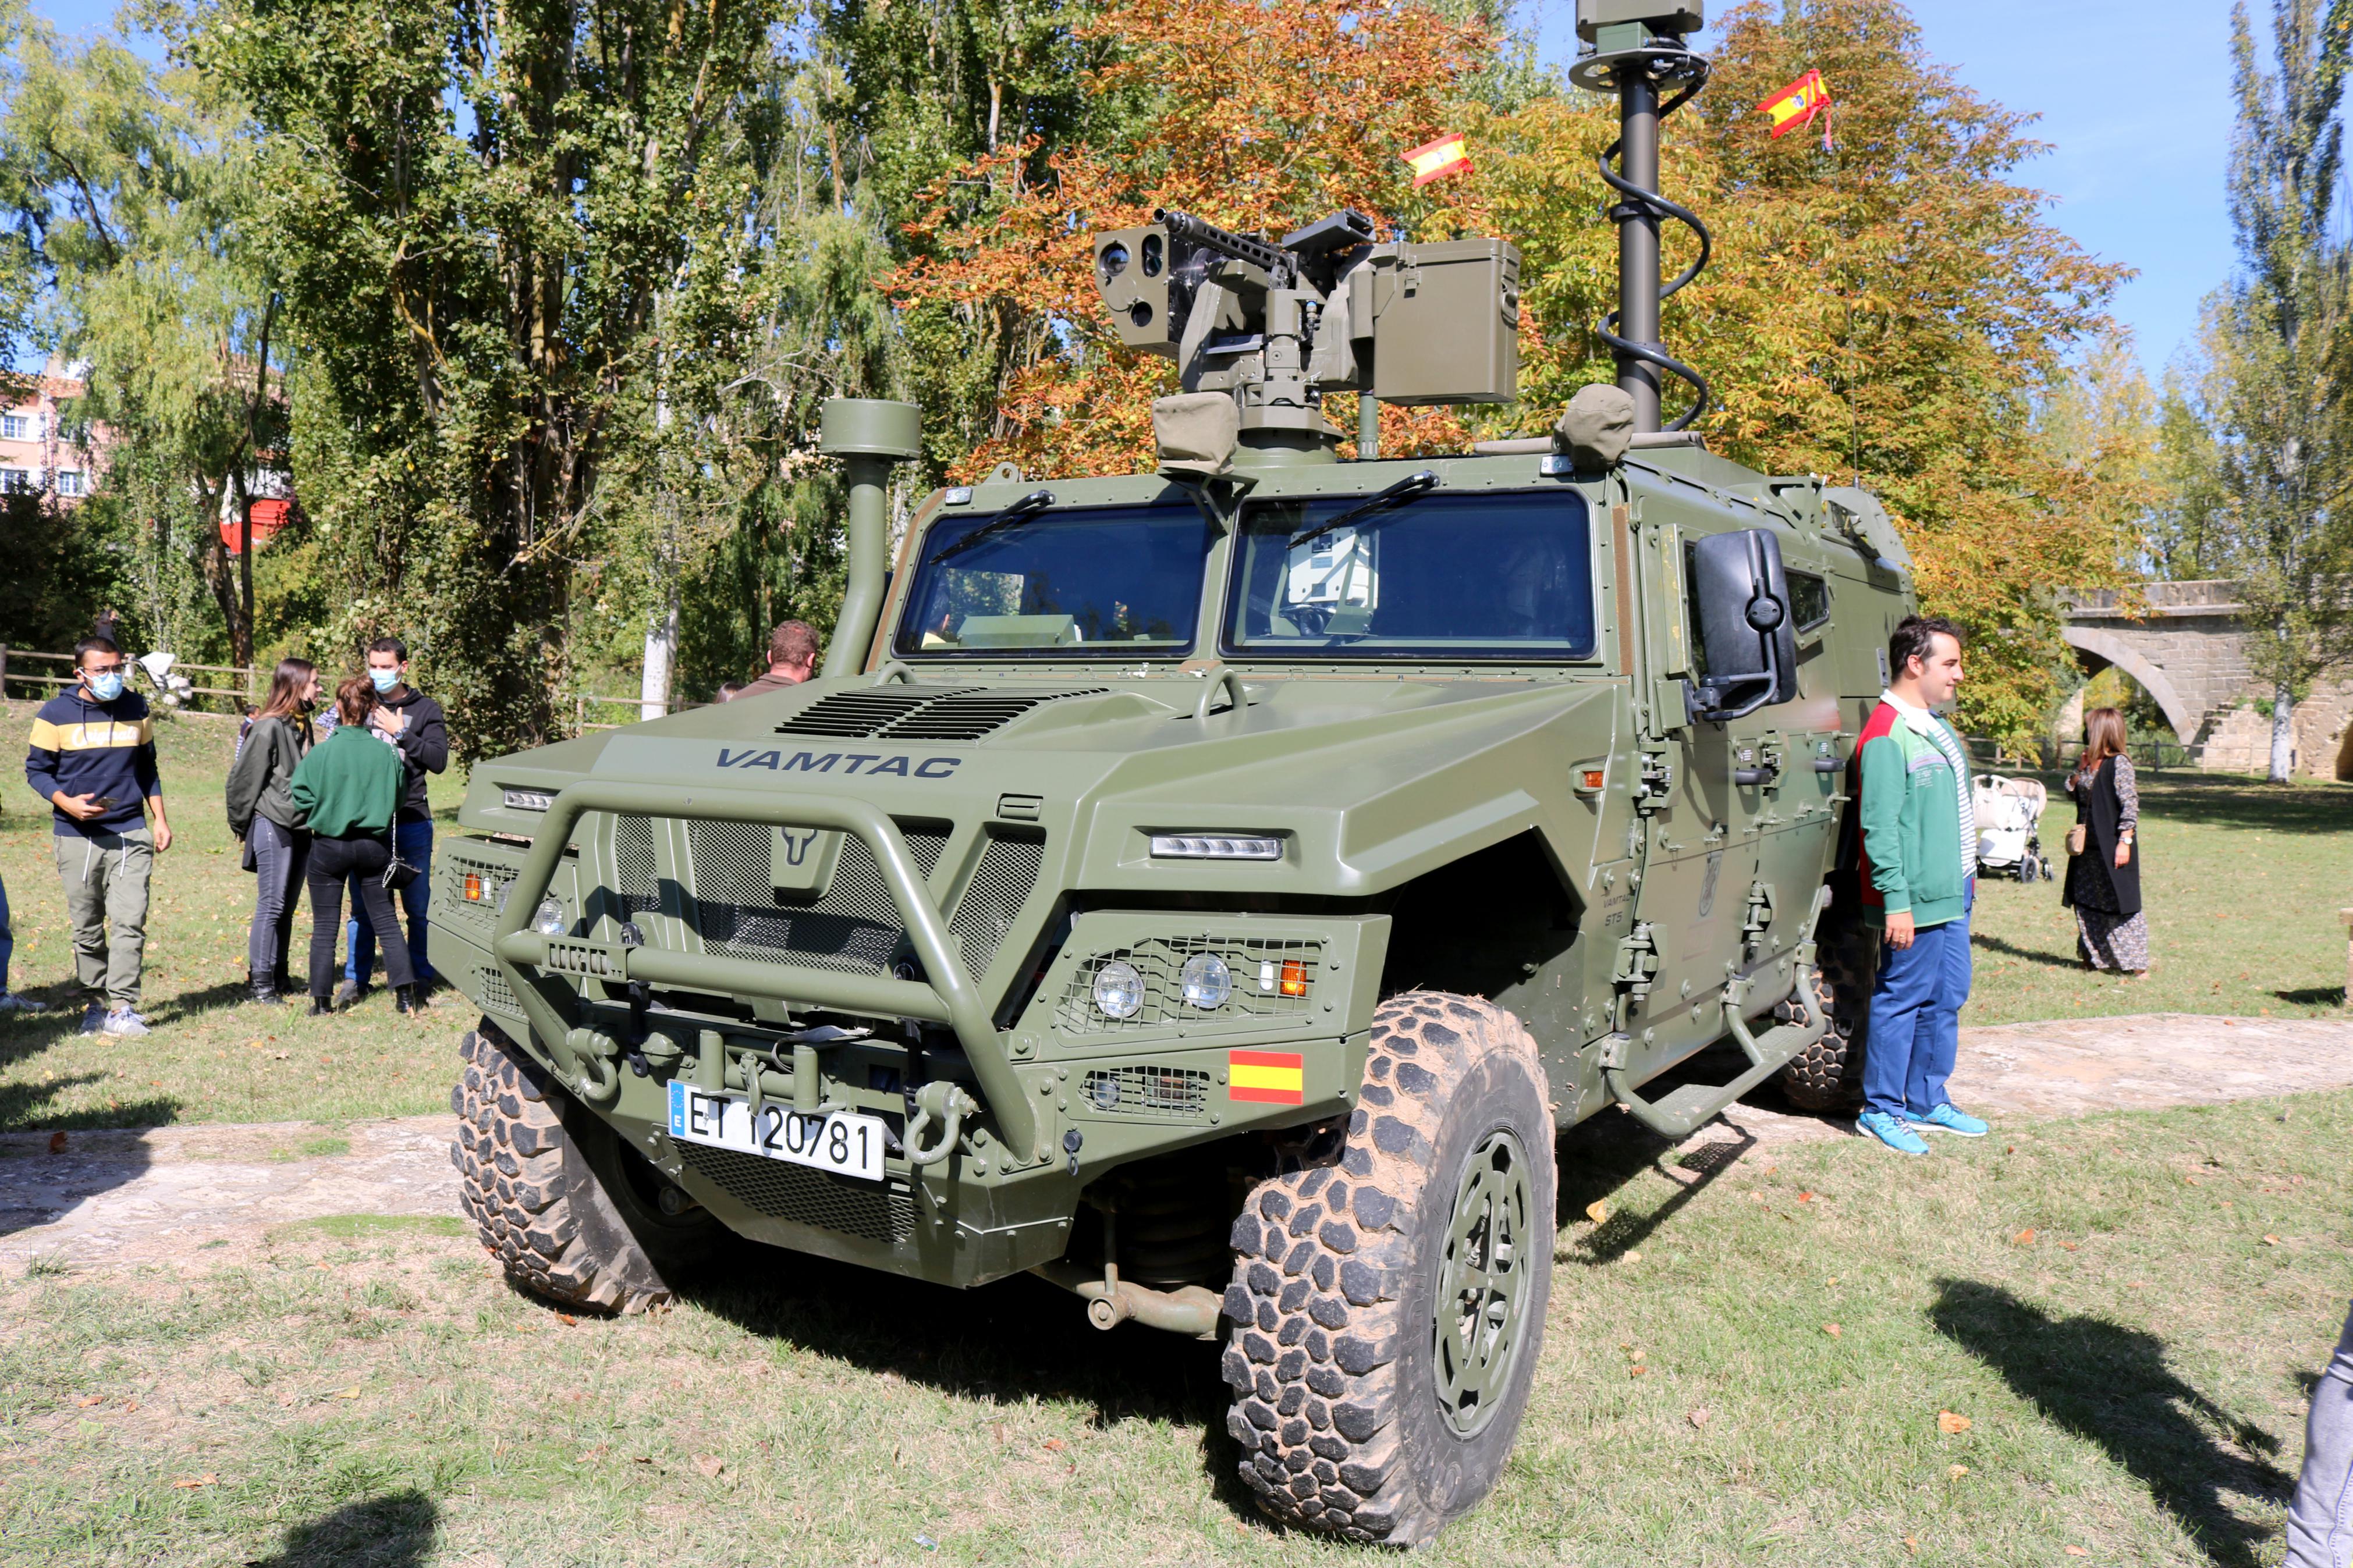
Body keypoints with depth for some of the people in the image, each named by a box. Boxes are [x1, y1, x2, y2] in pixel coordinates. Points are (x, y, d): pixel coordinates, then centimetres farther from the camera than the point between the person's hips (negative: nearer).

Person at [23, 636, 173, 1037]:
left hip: (130, 835, 1)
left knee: (129, 921, -9)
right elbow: (36, 769, 3)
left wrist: (161, 820, 11)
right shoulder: (56, 713, -1)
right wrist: (67, 803, -15)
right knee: (86, 928, 7)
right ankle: (95, 1004, 18)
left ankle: (123, 1008, -7)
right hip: (77, 837, -1)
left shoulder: (136, 708, 8)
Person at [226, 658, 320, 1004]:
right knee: (272, 905, -5)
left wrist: (311, 816, 16)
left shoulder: (302, 723, 12)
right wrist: (241, 825, -2)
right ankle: (261, 982, 2)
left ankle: (278, 974, 22)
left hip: (300, 827, 8)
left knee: (288, 906, 13)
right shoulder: (268, 728, -14)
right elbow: (244, 779, -10)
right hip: (273, 826, -8)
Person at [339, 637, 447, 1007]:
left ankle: (421, 978, 14)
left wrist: (401, 734, -13)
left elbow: (439, 760, -7)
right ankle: (355, 979, 16)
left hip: (411, 821, -2)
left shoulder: (425, 710, 3)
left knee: (418, 907, 4)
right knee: (362, 907, 8)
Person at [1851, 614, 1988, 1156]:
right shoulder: (1887, 736, -17)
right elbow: (1880, 828, -20)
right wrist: (1896, 900, -23)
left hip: (1951, 894, 10)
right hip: (1915, 901, -10)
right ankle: (1880, 1110, 10)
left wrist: (1967, 873, 22)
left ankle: (1927, 1101, 27)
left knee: (1946, 998, 15)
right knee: (1901, 1001, -1)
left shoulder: (1935, 727, 15)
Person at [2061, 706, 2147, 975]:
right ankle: (2097, 956, 26)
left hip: (2113, 848, -8)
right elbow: (2072, 792, 14)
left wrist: (2124, 841, -21)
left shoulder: (2119, 764, -14)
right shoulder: (2088, 763, 10)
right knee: (2087, 902, 13)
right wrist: (2080, 768, -1)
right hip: (2088, 846, 8)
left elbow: (2130, 805, -17)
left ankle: (2136, 963, 4)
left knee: (2121, 903, -4)